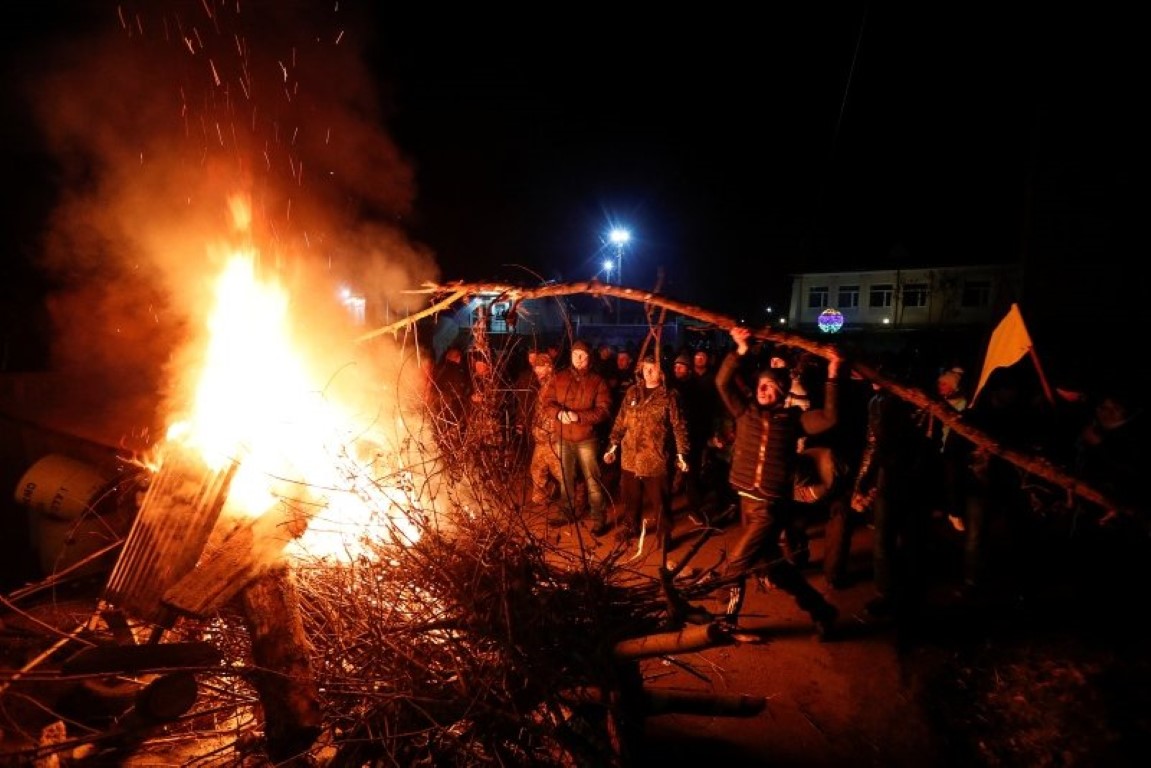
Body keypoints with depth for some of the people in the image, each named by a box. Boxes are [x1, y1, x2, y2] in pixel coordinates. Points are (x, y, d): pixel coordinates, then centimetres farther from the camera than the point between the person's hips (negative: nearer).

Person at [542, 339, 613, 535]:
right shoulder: (558, 377, 3)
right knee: (565, 478, 17)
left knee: (592, 480, 2)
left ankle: (599, 519, 14)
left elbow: (603, 411, -11)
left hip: (587, 439, -3)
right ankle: (566, 513, 34)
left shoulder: (598, 381, -5)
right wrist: (559, 413, -23)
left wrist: (578, 416, -23)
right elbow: (547, 403, -2)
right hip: (563, 438, 3)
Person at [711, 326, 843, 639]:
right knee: (774, 565, 20)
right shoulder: (746, 411, 3)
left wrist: (832, 378, -20)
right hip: (747, 501, 5)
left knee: (734, 568, -6)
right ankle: (820, 609, 41)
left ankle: (726, 622, 17)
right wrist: (739, 351, -11)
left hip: (772, 506, -5)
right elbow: (722, 383, -3)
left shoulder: (792, 418, -4)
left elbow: (829, 419, -17)